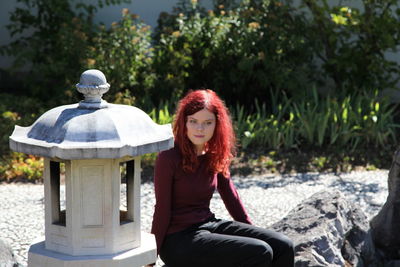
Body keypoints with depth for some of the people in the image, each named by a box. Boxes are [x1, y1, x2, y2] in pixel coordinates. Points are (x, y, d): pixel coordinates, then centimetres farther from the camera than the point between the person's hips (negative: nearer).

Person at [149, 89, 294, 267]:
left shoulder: (214, 155, 6)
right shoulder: (169, 158, -15)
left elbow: (230, 196, 16)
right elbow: (162, 209, -14)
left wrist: (253, 231, 19)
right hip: (179, 240, -7)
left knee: (283, 247, -5)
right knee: (260, 252, -22)